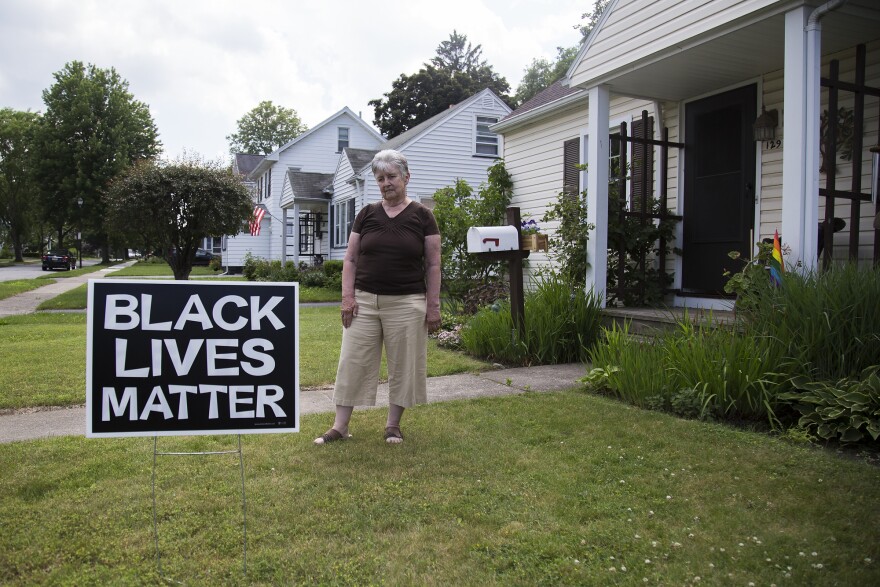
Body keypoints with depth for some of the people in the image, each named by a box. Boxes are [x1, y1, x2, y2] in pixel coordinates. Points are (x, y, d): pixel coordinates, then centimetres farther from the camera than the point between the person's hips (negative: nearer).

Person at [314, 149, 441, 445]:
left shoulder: (422, 216, -1)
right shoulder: (366, 214, 5)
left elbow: (433, 265, -1)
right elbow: (351, 258, 6)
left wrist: (433, 305, -5)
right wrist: (348, 296, -4)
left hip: (406, 304, -2)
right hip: (364, 301, 2)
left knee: (402, 364, 7)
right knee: (353, 362, 4)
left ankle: (393, 424, 22)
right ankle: (340, 426, 14)